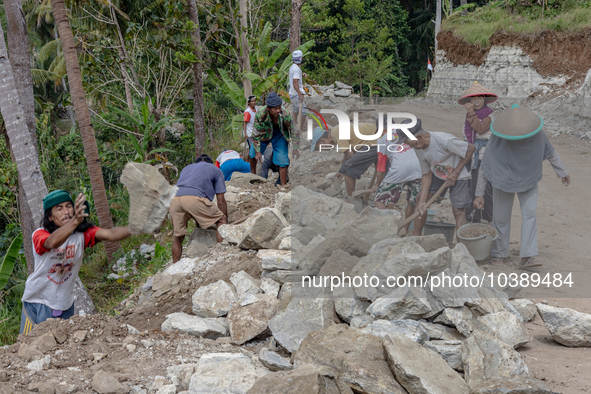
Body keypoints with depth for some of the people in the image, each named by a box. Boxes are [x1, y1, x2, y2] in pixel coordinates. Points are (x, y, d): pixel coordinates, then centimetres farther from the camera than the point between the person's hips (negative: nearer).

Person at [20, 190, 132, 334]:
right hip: (37, 302, -3)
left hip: (65, 303, 3)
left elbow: (110, 234, -29)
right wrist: (75, 221, -62)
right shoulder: (39, 234, -20)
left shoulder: (82, 232, -12)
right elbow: (52, 242, -45)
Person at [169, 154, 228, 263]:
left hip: (175, 200, 5)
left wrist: (197, 221, 46)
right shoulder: (216, 170, 27)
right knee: (221, 220, 11)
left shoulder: (186, 168, 40)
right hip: (195, 199, -4)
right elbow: (221, 201, 20)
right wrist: (225, 221, 29)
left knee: (177, 236, 17)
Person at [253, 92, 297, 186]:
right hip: (264, 134, 1)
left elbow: (294, 132, -17)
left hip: (279, 135, -1)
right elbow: (256, 134, -20)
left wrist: (295, 149, -14)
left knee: (281, 162, -12)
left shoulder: (285, 115, -34)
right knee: (253, 155, 13)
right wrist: (257, 152, -16)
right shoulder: (260, 115, -34)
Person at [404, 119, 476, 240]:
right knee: (420, 203, 1)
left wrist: (455, 172, -21)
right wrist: (422, 201, -13)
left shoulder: (444, 140, -32)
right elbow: (427, 175, -5)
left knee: (458, 211, -10)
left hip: (458, 176, -6)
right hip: (437, 175, 6)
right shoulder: (419, 150, -11)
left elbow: (471, 148, -21)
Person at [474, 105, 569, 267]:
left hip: (528, 180, 2)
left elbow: (551, 153, -4)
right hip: (504, 180, -1)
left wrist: (562, 173, 9)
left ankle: (526, 257, -12)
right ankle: (499, 254, 23)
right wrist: (479, 195, -17)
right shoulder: (496, 141, -30)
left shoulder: (538, 135, -24)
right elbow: (484, 168, -19)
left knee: (530, 213, -12)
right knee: (501, 217, 5)